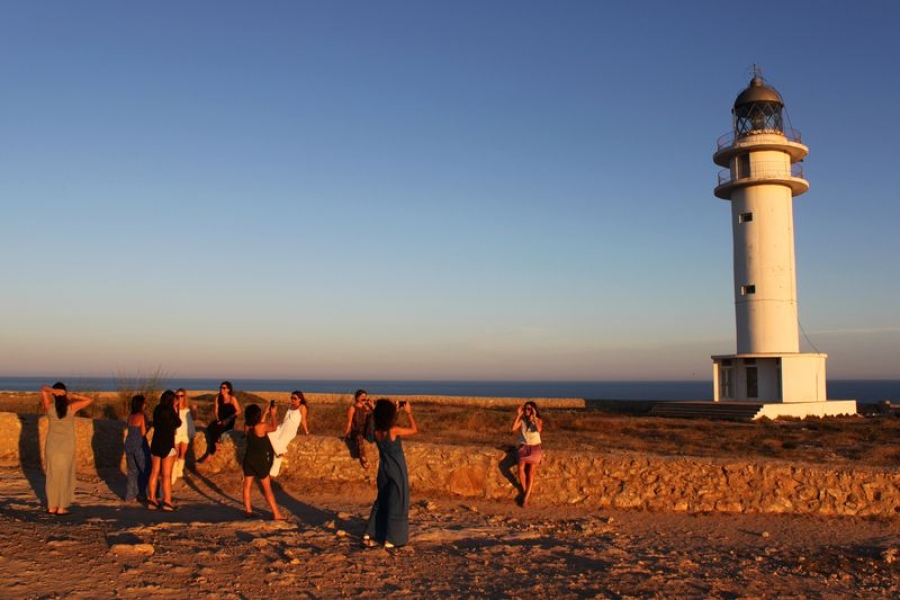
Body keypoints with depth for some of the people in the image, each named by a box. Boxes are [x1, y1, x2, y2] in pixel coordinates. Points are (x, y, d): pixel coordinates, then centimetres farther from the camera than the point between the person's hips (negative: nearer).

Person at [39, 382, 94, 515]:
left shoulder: (49, 407, -6)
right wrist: (73, 396, -8)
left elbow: (43, 389, 7)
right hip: (66, 447, -2)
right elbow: (90, 400, -2)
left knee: (52, 475, 11)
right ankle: (61, 508, 6)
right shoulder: (72, 407, -12)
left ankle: (51, 507, 15)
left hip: (52, 445, 2)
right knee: (64, 476, 5)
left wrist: (53, 390, -14)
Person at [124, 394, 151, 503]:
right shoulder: (142, 416, -12)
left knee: (132, 470, 15)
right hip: (139, 444, -6)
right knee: (145, 470, 8)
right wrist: (148, 426, 5)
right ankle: (142, 495, 11)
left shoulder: (130, 416, 6)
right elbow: (143, 433, -12)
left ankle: (130, 495, 15)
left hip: (129, 443, 6)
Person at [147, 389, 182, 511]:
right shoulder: (170, 411, -14)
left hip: (155, 445, 6)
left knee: (154, 473, 11)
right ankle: (167, 502, 0)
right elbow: (178, 423, -2)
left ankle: (152, 500, 15)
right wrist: (175, 410, 6)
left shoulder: (157, 409, 4)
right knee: (167, 475, -2)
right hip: (167, 446, -6)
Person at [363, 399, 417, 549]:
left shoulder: (376, 432, -4)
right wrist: (408, 412, 1)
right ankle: (391, 539, 9)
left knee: (381, 502, 19)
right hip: (397, 472, -6)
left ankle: (369, 535, 18)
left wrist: (396, 411, 14)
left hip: (384, 471, 6)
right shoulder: (394, 431, -21)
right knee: (397, 504, 5)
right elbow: (414, 429, -8)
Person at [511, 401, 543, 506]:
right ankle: (525, 492, -8)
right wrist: (518, 415, -15)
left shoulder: (538, 420, 0)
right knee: (521, 468, -25)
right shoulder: (522, 420, 3)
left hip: (535, 448, -1)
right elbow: (513, 428, -15)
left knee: (531, 472, -13)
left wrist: (534, 417, -22)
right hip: (523, 447, 1)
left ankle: (526, 497, -9)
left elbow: (539, 429, -22)